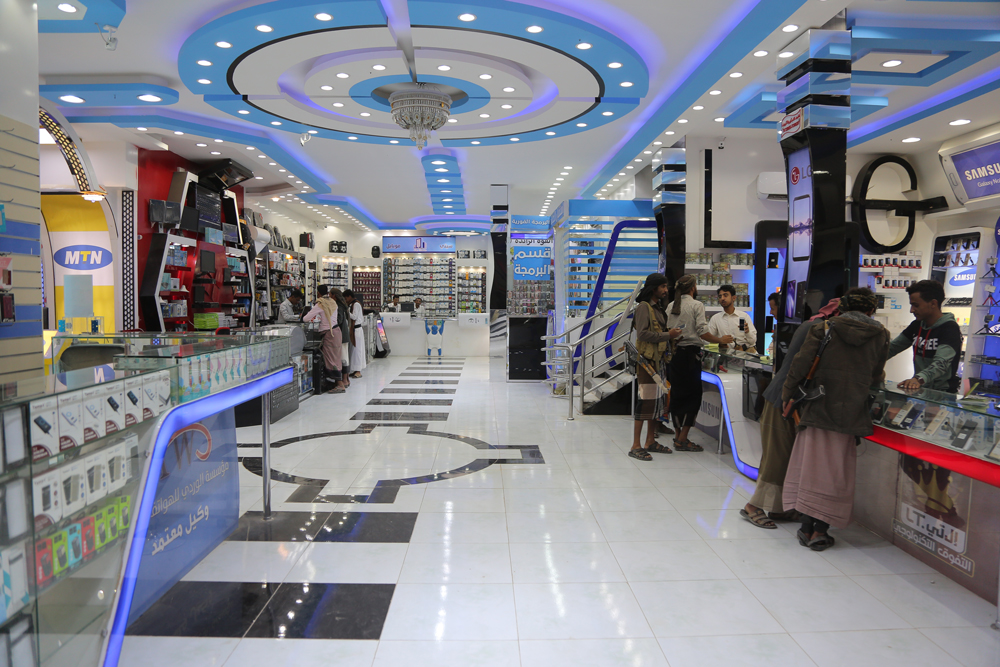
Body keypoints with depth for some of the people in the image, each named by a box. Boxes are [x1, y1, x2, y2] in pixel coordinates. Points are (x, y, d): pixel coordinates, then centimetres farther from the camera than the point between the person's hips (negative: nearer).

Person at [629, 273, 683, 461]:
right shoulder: (643, 307, -9)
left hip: (659, 360, 9)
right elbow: (643, 333, -19)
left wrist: (671, 334, 6)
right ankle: (636, 446, -5)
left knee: (657, 400, 11)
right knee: (646, 401, -10)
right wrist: (667, 335, -16)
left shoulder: (658, 309, 20)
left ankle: (651, 441, 21)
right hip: (647, 360, -9)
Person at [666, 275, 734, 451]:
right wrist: (721, 340, -1)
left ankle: (678, 435, 19)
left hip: (675, 353, 7)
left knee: (676, 393, 12)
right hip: (690, 354, -6)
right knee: (693, 395, 0)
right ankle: (682, 440, -1)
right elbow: (703, 333, -13)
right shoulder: (696, 305, -8)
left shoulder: (672, 306, 10)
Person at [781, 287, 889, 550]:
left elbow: (801, 365, -6)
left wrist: (787, 396, 3)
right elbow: (876, 378, 8)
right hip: (851, 411, 1)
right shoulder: (881, 336, 3)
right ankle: (820, 530, 7)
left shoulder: (824, 328, -2)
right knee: (836, 470, 7)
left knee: (811, 464, 8)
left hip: (818, 407, -1)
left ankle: (807, 526, 9)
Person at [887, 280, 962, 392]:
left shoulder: (950, 328, -10)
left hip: (942, 393, -6)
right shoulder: (917, 326, 11)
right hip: (919, 391, 6)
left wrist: (918, 379, -42)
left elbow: (941, 363, -25)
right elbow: (892, 348, 15)